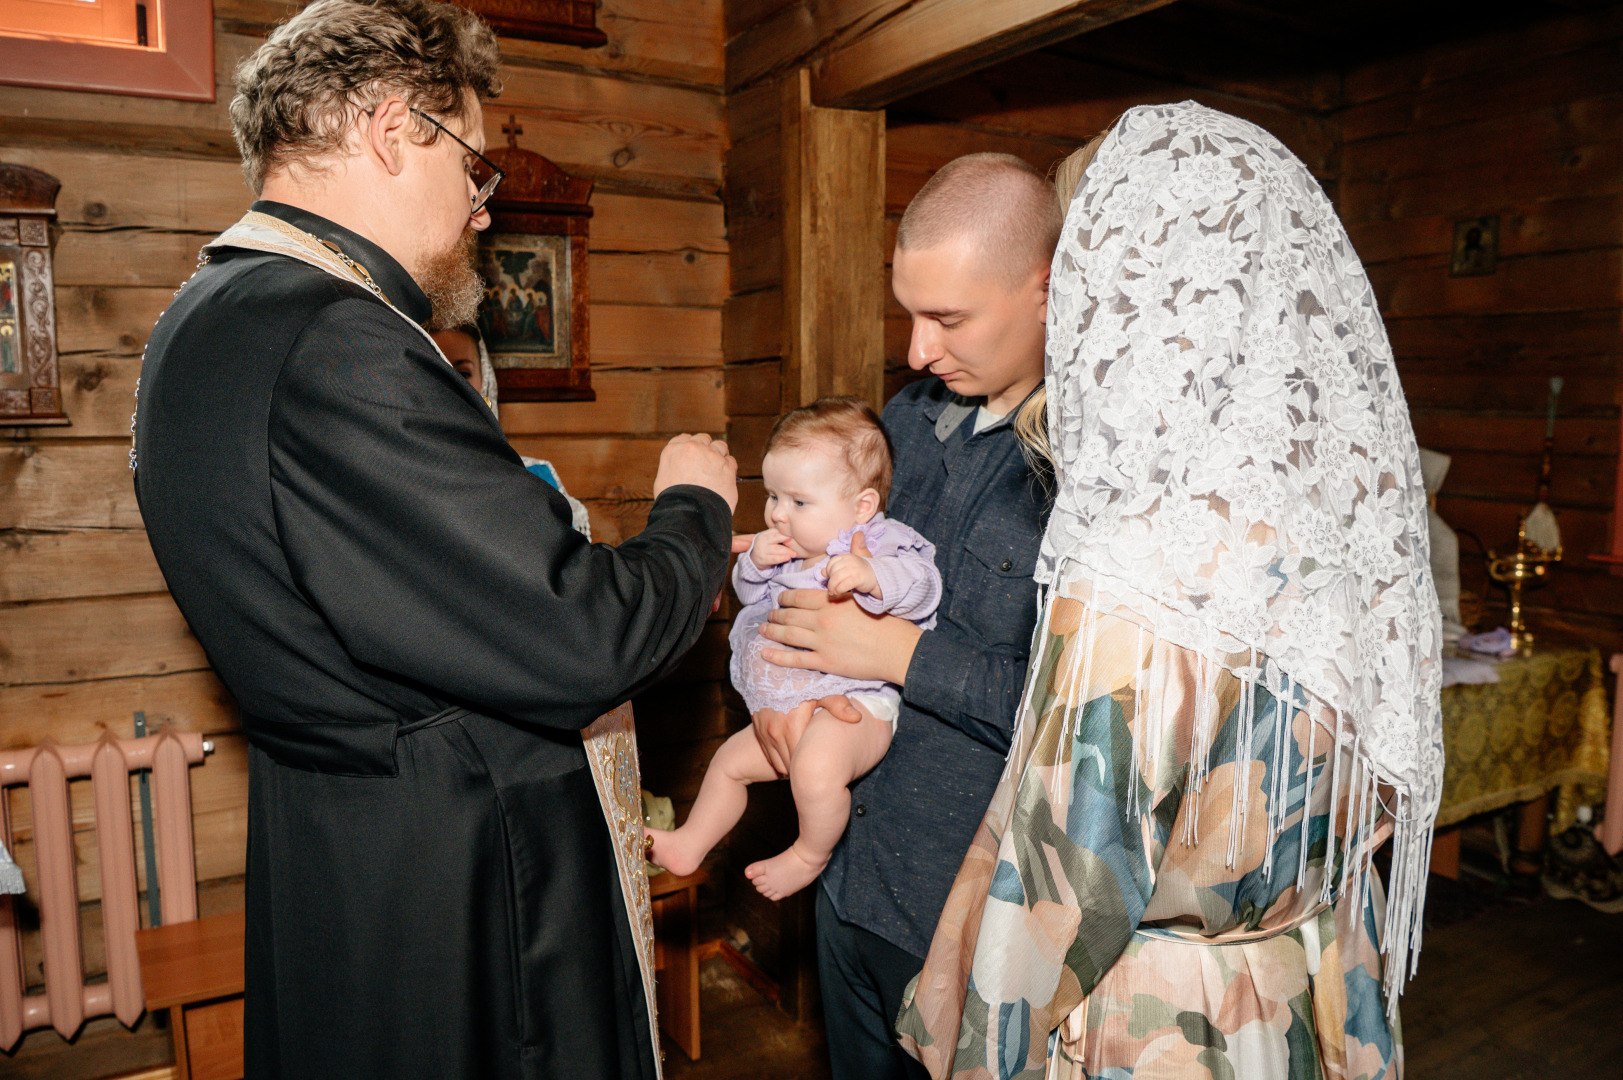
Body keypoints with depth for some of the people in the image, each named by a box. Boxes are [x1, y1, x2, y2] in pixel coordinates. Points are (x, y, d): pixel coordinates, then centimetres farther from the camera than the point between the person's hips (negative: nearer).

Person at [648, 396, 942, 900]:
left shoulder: (880, 542, -14)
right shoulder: (788, 549, 9)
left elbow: (920, 582, -32)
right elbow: (750, 594, 18)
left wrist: (870, 575, -52)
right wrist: (754, 564, -5)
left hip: (854, 706, -9)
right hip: (786, 710, 9)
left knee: (816, 767, -34)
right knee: (730, 760, 18)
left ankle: (809, 856, -5)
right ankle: (690, 845, 40)